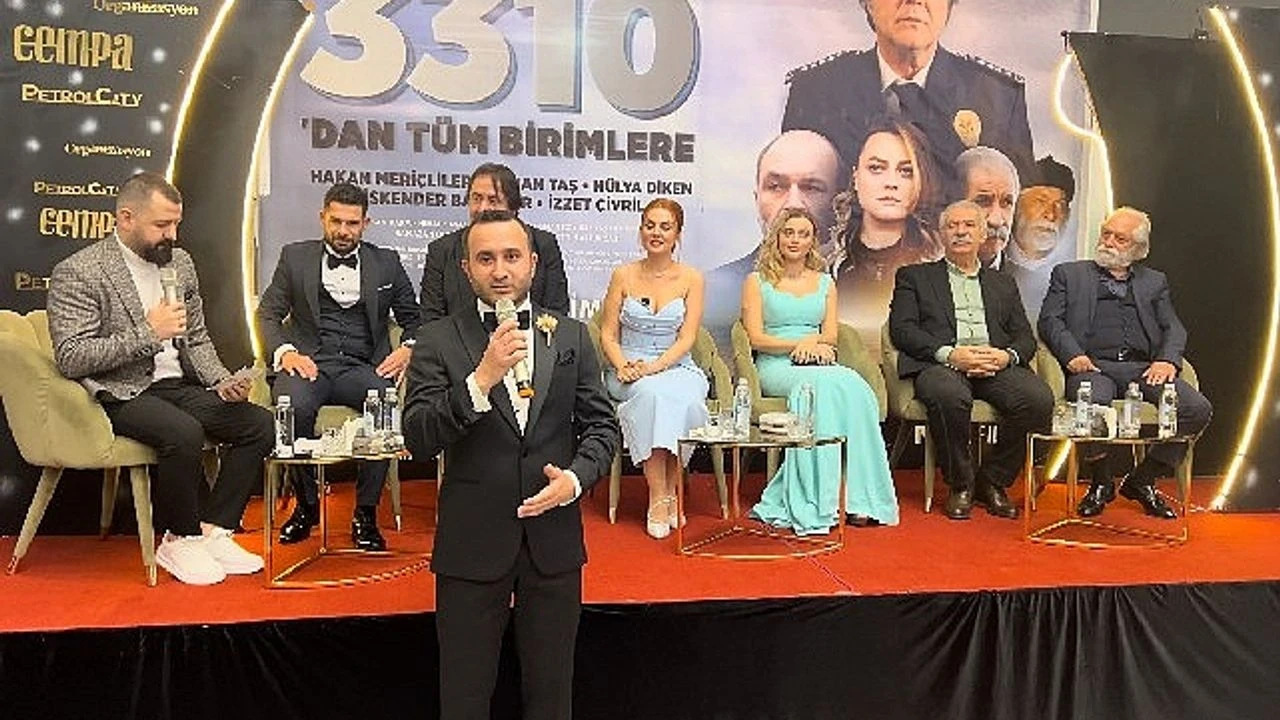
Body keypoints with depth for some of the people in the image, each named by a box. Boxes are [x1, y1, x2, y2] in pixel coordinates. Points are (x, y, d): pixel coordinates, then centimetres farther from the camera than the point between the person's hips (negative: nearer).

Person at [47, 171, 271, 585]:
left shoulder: (179, 262, 12)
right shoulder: (78, 273, -9)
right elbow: (70, 359, -17)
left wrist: (221, 381, 0)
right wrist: (147, 333, -21)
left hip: (179, 385, 7)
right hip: (122, 394, -7)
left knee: (259, 424, -13)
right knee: (184, 433, -34)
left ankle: (212, 531, -3)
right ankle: (180, 540, -9)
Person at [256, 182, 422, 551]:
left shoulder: (386, 262, 16)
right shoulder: (295, 257, 15)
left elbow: (414, 319, 17)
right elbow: (267, 314, 11)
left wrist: (407, 348, -5)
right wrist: (285, 351, -9)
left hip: (362, 367, 0)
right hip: (308, 362, 0)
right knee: (295, 406, -34)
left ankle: (366, 513, -20)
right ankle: (306, 504, -9)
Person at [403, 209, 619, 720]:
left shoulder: (571, 337, 4)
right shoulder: (438, 341, -4)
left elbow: (601, 425, 7)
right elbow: (417, 438, -14)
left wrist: (576, 477, -12)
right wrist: (481, 380, -26)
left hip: (553, 538, 2)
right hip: (472, 541, -1)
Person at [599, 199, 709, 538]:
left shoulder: (691, 279, 7)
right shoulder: (623, 275, 8)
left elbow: (687, 338, -3)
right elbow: (608, 334, 5)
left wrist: (655, 366, -19)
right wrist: (622, 366, -15)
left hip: (676, 367, 0)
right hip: (629, 372, 0)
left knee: (684, 399, -35)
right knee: (652, 394, -35)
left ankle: (671, 491, -22)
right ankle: (658, 499, -33)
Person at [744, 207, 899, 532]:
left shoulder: (825, 283, 23)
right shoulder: (758, 282, 12)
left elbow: (830, 337, 13)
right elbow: (755, 338, 1)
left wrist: (813, 344, -10)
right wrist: (798, 343, -13)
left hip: (820, 366, 3)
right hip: (775, 368, -3)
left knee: (854, 387, -33)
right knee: (827, 385, -36)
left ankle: (856, 496, -33)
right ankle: (825, 499, -35)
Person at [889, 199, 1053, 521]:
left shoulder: (1003, 283, 30)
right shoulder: (914, 276, 19)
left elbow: (1026, 337, 19)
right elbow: (902, 329, 3)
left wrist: (1007, 355, -6)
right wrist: (949, 353, -13)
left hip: (997, 365, 3)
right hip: (940, 363, -3)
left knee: (1039, 398, -28)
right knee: (949, 395, -39)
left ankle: (993, 481, -6)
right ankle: (961, 485, -13)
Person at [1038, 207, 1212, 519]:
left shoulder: (1154, 282, 27)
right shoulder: (1069, 274, 20)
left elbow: (1173, 328, 16)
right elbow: (1050, 321, 7)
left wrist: (1167, 361, -6)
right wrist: (1072, 354, -12)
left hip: (1143, 367, 3)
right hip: (1093, 365, -3)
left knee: (1198, 409, -22)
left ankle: (1141, 480, -2)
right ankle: (1102, 482, -8)